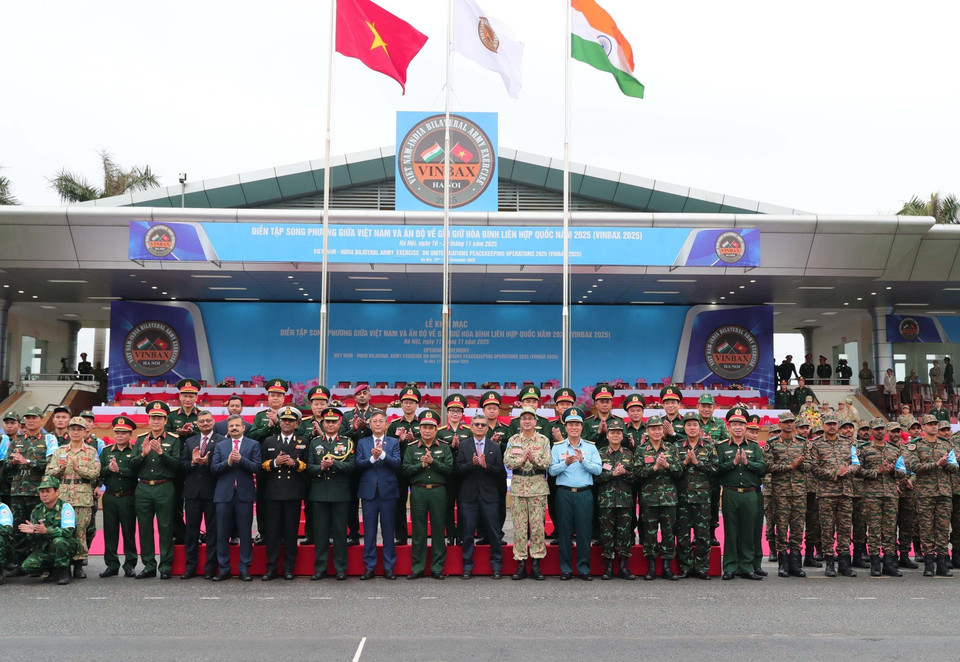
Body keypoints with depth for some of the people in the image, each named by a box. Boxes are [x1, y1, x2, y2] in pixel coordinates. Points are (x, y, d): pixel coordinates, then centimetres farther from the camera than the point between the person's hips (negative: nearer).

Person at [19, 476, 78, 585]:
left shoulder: (65, 507, -12)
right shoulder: (37, 510, 5)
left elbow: (68, 532, -25)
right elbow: (33, 538, 8)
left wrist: (46, 531, -38)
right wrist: (31, 532, -17)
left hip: (67, 546, -5)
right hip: (45, 549, 5)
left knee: (58, 541, -38)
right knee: (27, 567, -19)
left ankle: (63, 572, -14)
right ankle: (53, 569, 11)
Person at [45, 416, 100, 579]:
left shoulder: (91, 452, 7)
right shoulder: (59, 451, 14)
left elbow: (95, 474, -4)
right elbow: (49, 472, 8)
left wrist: (78, 467, -14)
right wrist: (60, 468, -11)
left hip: (83, 496, -2)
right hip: (62, 495, 2)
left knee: (80, 530, -2)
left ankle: (78, 565, 6)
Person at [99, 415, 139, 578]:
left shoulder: (135, 451, -1)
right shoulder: (106, 451, 11)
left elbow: (137, 472, -13)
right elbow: (99, 472, 5)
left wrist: (119, 469, -18)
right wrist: (108, 469, -14)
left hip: (128, 497, -3)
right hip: (109, 497, 3)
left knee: (129, 532, 2)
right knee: (110, 532, 5)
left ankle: (130, 565, 9)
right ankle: (111, 564, 14)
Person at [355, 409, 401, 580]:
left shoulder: (394, 442, 6)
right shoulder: (362, 443, 9)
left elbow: (397, 463, -8)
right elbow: (358, 465, -2)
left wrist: (382, 454, -21)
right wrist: (373, 458, -17)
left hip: (388, 491, -1)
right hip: (369, 491, 1)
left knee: (388, 531, 3)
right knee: (369, 531, 4)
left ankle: (389, 567, 10)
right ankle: (369, 567, 12)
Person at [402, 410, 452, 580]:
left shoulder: (444, 448, 8)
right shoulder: (412, 449, 9)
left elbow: (449, 469, -4)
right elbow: (405, 469, -1)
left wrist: (433, 461, -12)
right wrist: (422, 464, -11)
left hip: (438, 491, 0)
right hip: (418, 491, 0)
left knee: (438, 529, 2)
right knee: (418, 530, 3)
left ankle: (437, 568, 10)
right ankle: (417, 568, 10)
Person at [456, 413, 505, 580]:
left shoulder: (495, 447, 8)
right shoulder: (463, 446, 5)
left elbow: (500, 470, -1)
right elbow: (458, 469, -4)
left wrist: (486, 465, -17)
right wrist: (472, 463, -20)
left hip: (489, 496, 0)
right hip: (469, 495, 0)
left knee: (494, 533, 3)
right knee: (468, 533, 5)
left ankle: (496, 566, 13)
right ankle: (467, 567, 14)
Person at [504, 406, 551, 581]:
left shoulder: (543, 440, 6)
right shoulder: (513, 440, 9)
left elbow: (547, 463, -2)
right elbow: (507, 462, -1)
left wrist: (534, 459, -20)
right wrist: (522, 459, -16)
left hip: (538, 486, -1)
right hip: (518, 486, 1)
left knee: (537, 525, -2)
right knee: (519, 525, 1)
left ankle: (536, 564, 6)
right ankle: (520, 563, 7)